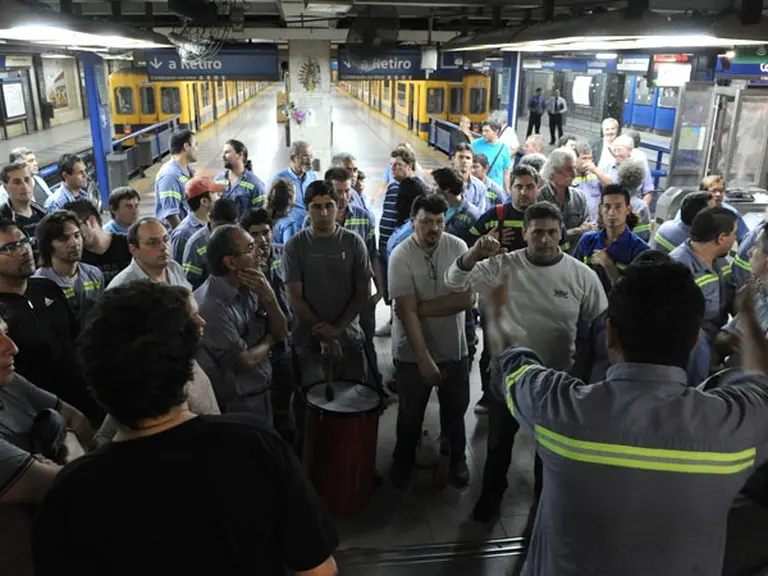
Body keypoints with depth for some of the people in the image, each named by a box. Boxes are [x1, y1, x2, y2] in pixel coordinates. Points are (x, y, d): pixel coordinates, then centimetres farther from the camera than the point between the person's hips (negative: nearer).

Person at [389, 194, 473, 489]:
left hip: (454, 348, 2)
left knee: (455, 410, 19)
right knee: (410, 414, 17)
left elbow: (466, 299, -16)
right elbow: (406, 311, -22)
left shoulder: (458, 247, -9)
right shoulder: (401, 256, -17)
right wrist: (424, 358, -27)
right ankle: (403, 460, 42)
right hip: (412, 353, -2)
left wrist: (420, 307, -20)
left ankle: (457, 458, 43)